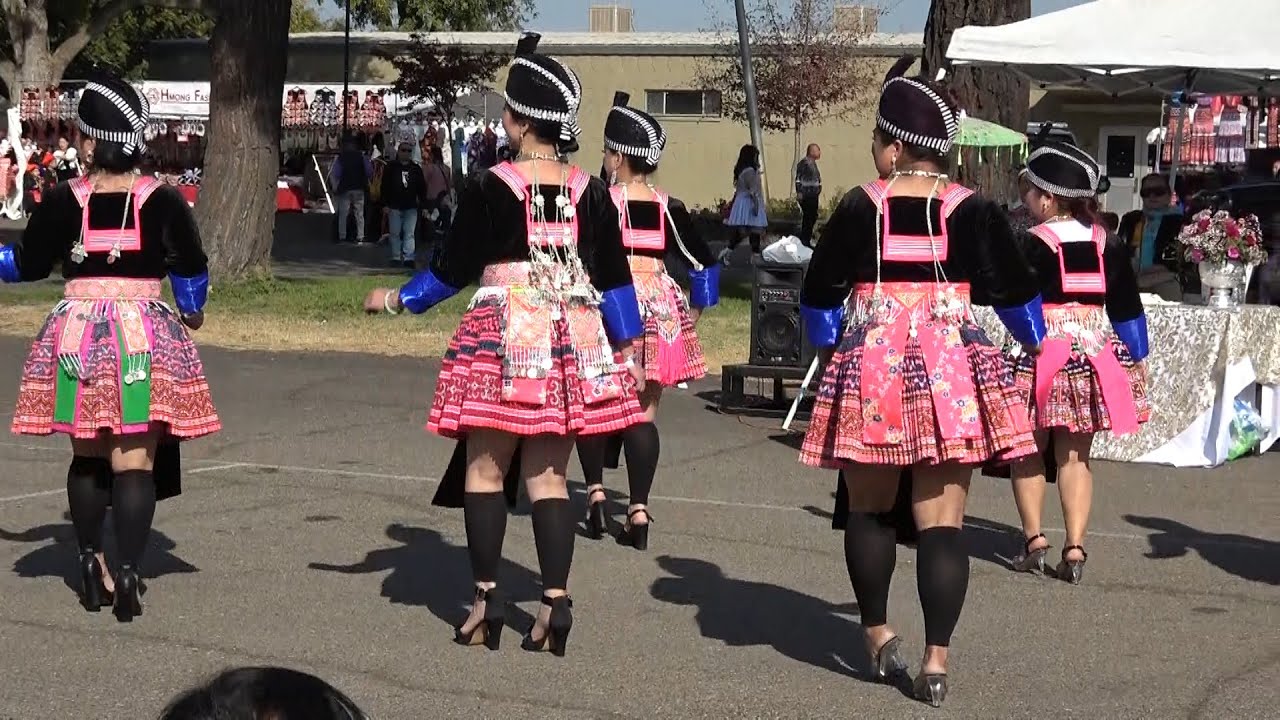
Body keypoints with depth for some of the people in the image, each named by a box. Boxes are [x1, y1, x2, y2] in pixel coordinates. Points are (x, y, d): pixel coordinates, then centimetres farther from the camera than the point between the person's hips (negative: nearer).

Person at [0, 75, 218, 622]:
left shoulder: (64, 200, -2)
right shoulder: (162, 200, -5)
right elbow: (190, 269, -1)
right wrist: (190, 312, 20)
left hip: (77, 335, 2)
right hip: (145, 336, -2)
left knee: (87, 455, 17)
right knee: (135, 462, -1)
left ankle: (91, 567, 22)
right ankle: (128, 575, -7)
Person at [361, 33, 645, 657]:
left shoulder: (490, 187, -7)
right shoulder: (590, 191, 3)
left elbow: (454, 268, -1)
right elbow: (613, 277, 6)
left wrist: (398, 299, 15)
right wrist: (628, 348, 15)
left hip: (502, 335, -4)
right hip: (574, 339, 4)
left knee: (486, 467, 7)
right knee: (548, 475, 8)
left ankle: (486, 601, 7)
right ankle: (555, 602, 0)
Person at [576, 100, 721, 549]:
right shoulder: (668, 208, 5)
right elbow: (704, 263, 9)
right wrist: (693, 313, 19)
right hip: (660, 308, 3)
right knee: (644, 412, 6)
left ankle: (595, 488, 3)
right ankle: (639, 510, 3)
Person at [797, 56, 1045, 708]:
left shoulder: (860, 208, -2)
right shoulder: (972, 212, 0)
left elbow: (819, 293, 5)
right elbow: (1013, 292, 7)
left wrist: (828, 338, 26)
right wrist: (1033, 338, 28)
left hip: (871, 368, 0)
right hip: (953, 373, 1)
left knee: (869, 509, 18)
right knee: (941, 520, 1)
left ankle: (878, 635, 20)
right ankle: (936, 659, -3)